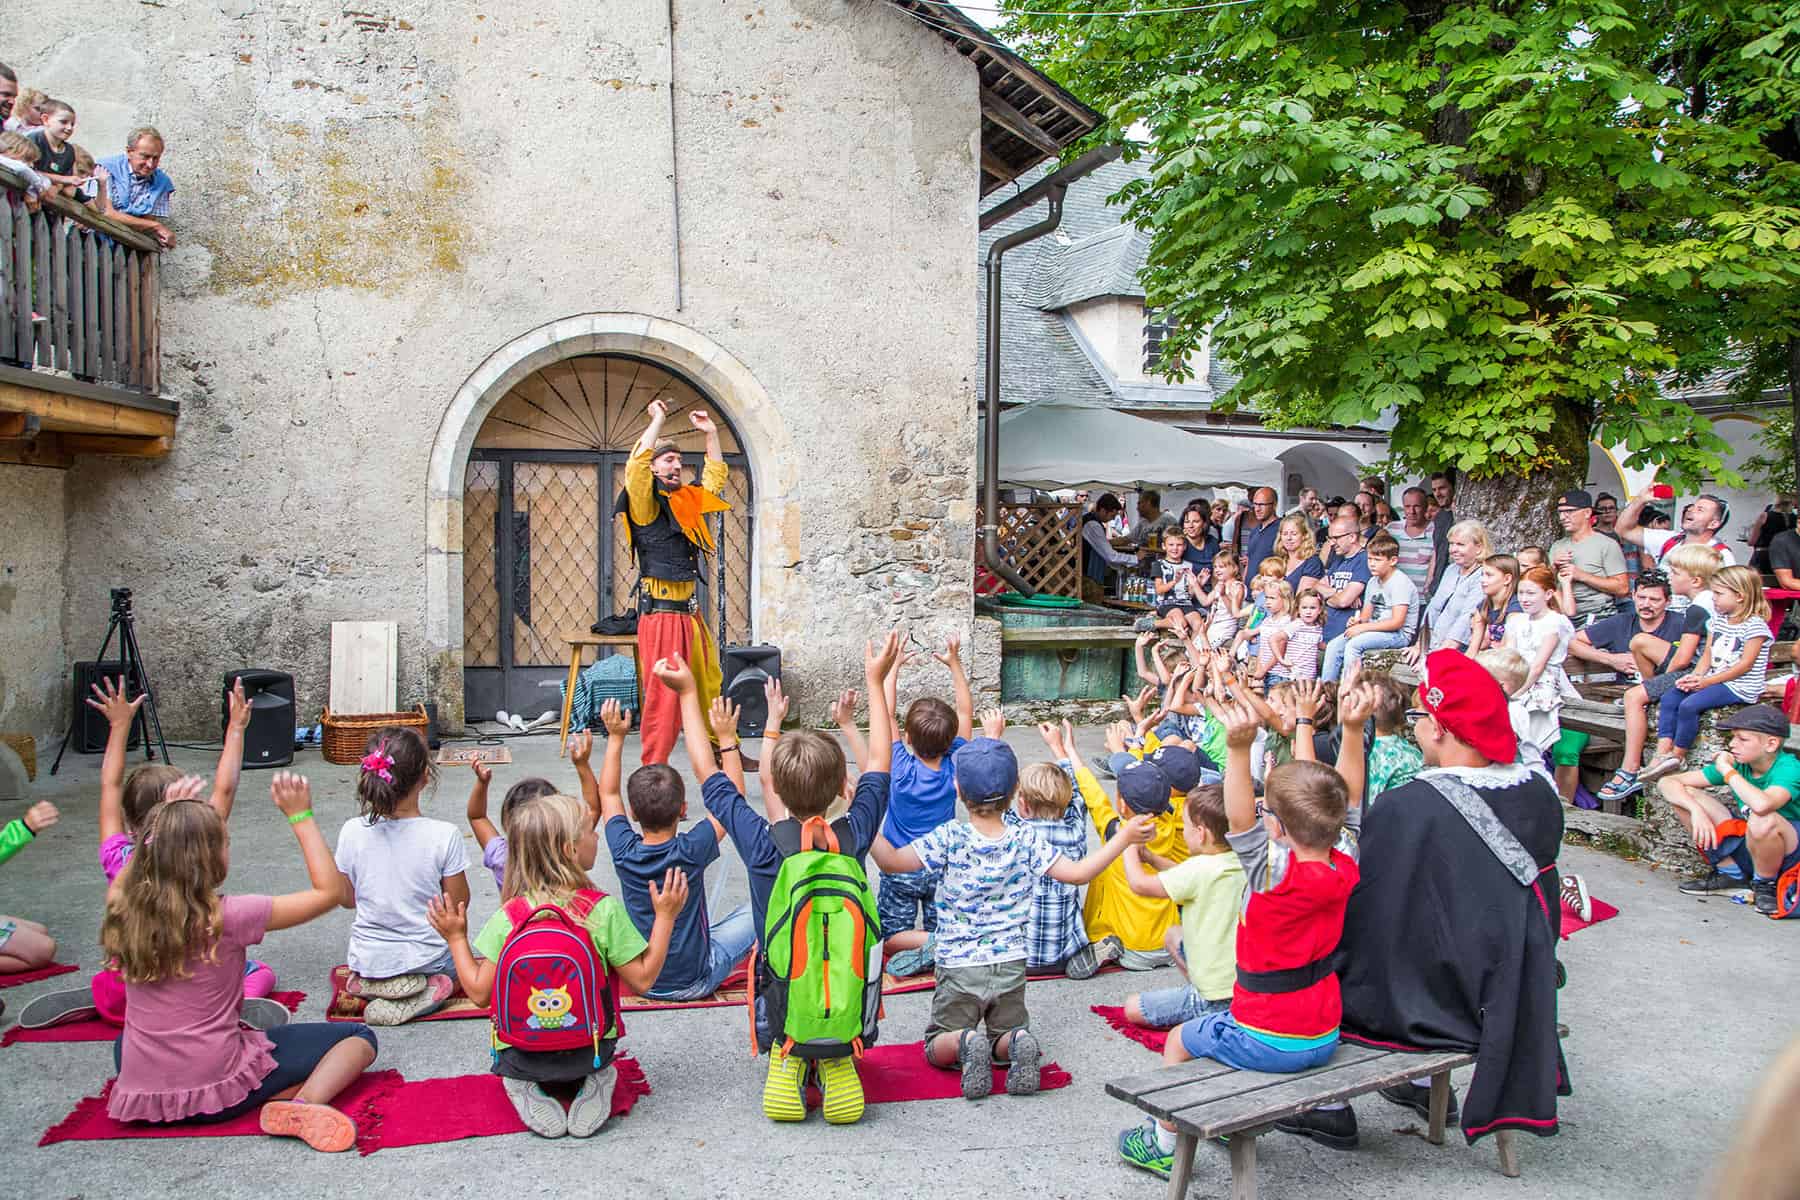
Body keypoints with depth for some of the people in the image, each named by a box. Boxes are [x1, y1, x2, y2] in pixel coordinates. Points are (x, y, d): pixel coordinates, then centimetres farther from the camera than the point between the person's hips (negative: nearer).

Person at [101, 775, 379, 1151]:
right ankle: (304, 1106, -23)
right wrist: (300, 816, -7)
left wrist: (164, 821, 22)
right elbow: (328, 891, -10)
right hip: (218, 1093, -5)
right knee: (358, 1037, 4)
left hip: (140, 1096, 5)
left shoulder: (123, 914, -5)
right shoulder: (228, 917, -20)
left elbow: (119, 883, 23)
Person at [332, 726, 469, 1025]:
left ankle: (370, 983, 8)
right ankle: (427, 990, 0)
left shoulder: (352, 832, -14)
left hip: (366, 959, 4)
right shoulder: (444, 835, -23)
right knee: (457, 960, 32)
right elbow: (459, 904, -11)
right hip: (426, 958, -4)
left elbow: (345, 899, 0)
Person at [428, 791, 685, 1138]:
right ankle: (593, 1082, 2)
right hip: (590, 1052, -1)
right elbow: (643, 981, -12)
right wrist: (665, 917, -4)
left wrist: (455, 938, 6)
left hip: (520, 1056, 1)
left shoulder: (507, 918, -13)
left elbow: (479, 992, -7)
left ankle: (525, 1086, 3)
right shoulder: (604, 910, -17)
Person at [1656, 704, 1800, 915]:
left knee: (1764, 820, -40)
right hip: (1745, 847, 6)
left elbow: (1762, 804, -46)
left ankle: (1765, 884, -7)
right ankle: (1731, 874, 4)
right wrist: (1696, 810, -27)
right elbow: (1666, 782, -8)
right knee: (1683, 795, -8)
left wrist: (1728, 772, -28)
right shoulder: (1736, 763, -6)